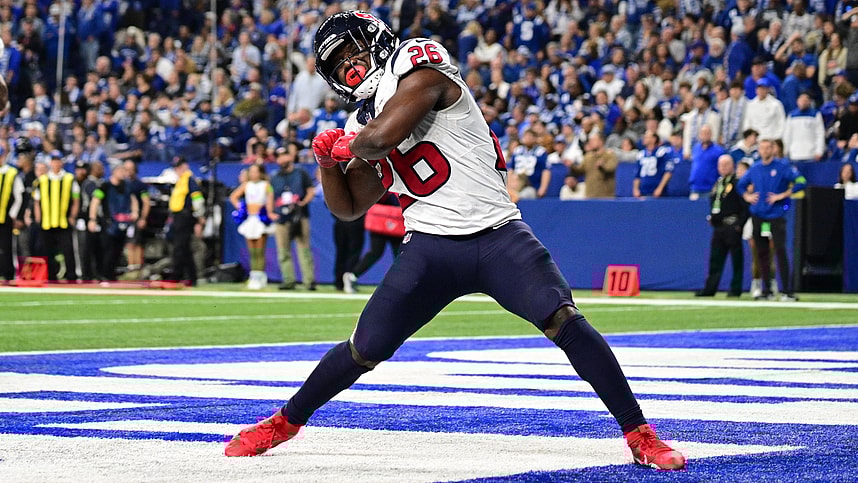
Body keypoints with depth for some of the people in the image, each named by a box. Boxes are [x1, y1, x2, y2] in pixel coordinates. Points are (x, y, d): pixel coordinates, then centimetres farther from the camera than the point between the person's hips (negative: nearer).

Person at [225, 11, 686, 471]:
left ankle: (639, 434, -15)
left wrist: (349, 146, 4)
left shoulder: (419, 69, -4)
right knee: (365, 348, 0)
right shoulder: (363, 126, 19)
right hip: (430, 250, 5)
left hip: (497, 237, -5)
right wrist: (328, 162, 8)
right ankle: (285, 422, 20)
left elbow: (384, 136, -18)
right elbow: (348, 207, 26)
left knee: (565, 321, -21)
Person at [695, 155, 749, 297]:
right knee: (715, 259, 7)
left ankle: (736, 288, 3)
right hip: (718, 227, 8)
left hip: (732, 227, -8)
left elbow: (745, 206, -12)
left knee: (736, 259, -1)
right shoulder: (718, 184, 17)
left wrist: (739, 224, -17)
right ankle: (710, 288, 9)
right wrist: (711, 218, 11)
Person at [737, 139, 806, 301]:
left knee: (780, 251, -13)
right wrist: (747, 196, 10)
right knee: (762, 254, 6)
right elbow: (741, 184, 28)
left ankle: (786, 291, -14)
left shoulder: (783, 167, -3)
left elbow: (800, 182, -12)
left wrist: (783, 195, -15)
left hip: (776, 216, -5)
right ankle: (767, 291, 12)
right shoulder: (754, 169, 13)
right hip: (758, 215, 5)